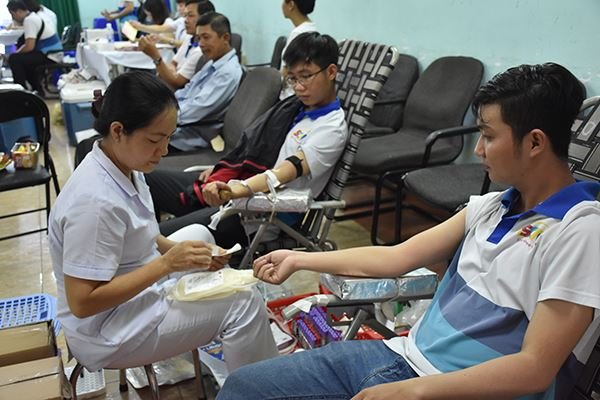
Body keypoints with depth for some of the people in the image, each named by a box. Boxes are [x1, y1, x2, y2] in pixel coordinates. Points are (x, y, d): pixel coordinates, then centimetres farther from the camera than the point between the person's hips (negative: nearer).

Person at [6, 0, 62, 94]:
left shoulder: (29, 20, -15)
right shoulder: (33, 16, 15)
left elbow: (29, 47, -21)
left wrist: (16, 53, -5)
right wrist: (17, 52, 10)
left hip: (50, 57, -10)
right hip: (54, 54, 10)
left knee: (14, 59, -13)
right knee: (24, 59, 27)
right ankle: (38, 90, 28)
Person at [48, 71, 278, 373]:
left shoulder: (124, 167, -5)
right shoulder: (95, 201, -32)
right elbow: (82, 303, -29)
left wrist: (178, 251, -6)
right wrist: (167, 263, -29)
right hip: (106, 334, -9)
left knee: (197, 233, 22)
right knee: (245, 302, -17)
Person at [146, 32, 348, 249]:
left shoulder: (332, 127, -9)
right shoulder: (292, 107, 16)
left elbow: (291, 168, -23)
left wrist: (236, 190, -36)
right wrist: (220, 168, 9)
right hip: (230, 186, 9)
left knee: (159, 237, -26)